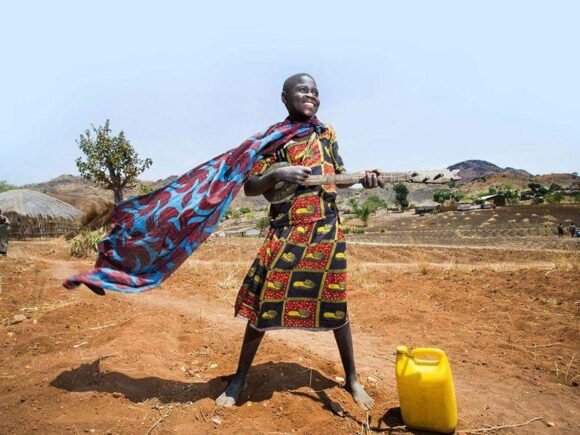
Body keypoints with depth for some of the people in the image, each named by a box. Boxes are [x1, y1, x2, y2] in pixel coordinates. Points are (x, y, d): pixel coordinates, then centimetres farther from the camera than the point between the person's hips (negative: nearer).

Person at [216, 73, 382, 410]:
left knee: (335, 304, 10)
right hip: (286, 231, -2)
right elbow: (250, 187, -3)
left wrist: (363, 177, -2)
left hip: (327, 228, 2)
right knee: (263, 303, 1)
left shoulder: (327, 132, 10)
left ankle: (352, 378, 30)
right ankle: (240, 379, 23)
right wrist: (278, 174, -21)